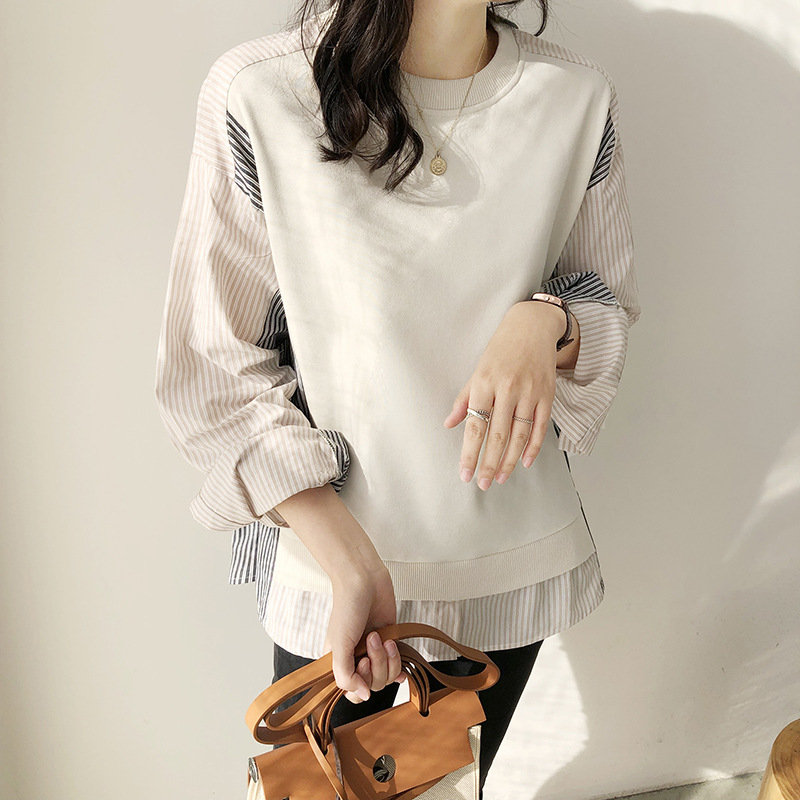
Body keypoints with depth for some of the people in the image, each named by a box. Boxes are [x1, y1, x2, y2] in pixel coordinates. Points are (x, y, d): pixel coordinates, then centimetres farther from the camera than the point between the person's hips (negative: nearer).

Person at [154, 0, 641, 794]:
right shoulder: (255, 94, -16)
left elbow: (611, 308, 7)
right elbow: (212, 367, -12)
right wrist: (349, 568, -20)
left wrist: (546, 320, -19)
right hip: (330, 558, -2)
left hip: (513, 560, 3)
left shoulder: (578, 96, -5)